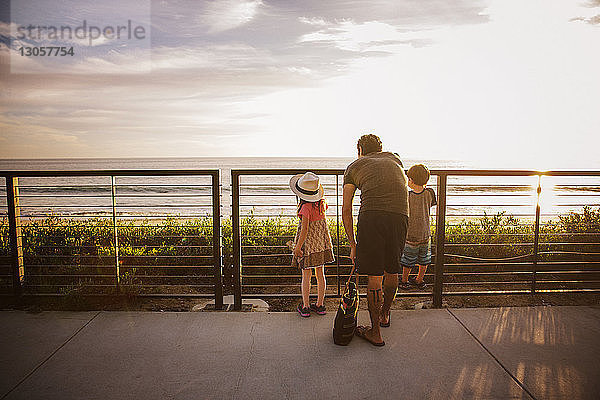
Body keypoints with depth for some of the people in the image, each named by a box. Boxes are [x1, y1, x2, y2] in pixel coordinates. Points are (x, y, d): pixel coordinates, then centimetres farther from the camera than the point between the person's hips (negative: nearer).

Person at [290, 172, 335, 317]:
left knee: (306, 275, 4)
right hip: (322, 243, 6)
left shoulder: (306, 207, -20)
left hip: (308, 244, -6)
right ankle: (320, 305, 22)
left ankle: (305, 307, 12)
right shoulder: (322, 203, -1)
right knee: (320, 274, 12)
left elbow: (305, 229, -23)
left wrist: (298, 247, -17)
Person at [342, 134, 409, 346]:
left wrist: (353, 245, 23)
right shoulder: (393, 158, 30)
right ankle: (385, 314, 44)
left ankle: (375, 332, 18)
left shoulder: (353, 167, 21)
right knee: (392, 271, 21)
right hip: (400, 216, 3)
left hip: (372, 215, -3)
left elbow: (346, 211, 18)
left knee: (374, 277, 7)